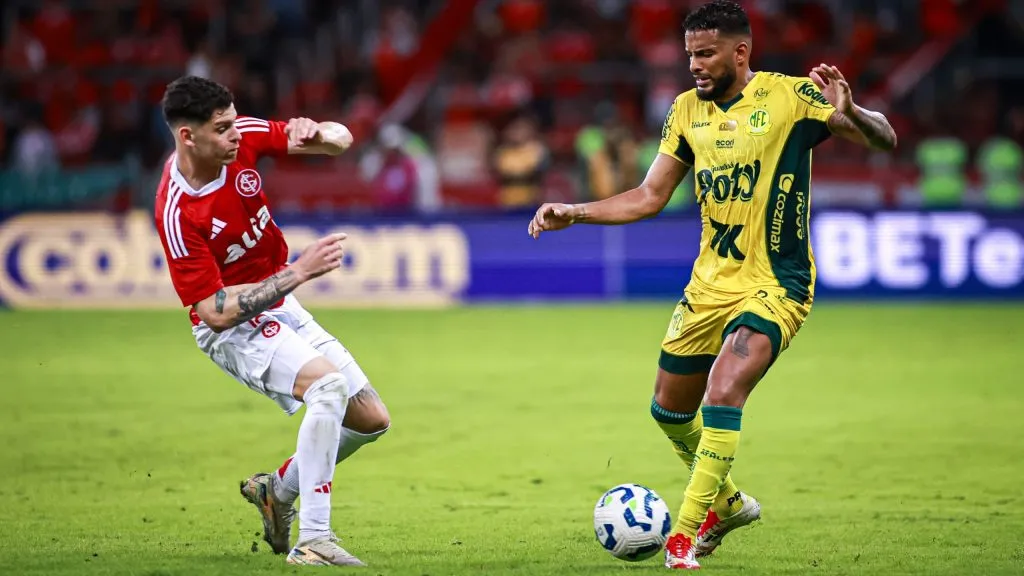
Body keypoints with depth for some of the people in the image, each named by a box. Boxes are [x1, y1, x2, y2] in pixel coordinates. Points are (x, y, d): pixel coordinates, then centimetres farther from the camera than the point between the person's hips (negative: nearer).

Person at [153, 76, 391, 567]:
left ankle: (278, 491, 30)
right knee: (328, 382, -32)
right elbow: (215, 311, -28)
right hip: (232, 331, -8)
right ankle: (312, 540, -31)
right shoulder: (177, 212, -29)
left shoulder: (243, 137, -11)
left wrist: (317, 135, -28)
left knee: (372, 420, 8)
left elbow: (342, 139, -3)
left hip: (281, 309, 8)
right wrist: (299, 271, -31)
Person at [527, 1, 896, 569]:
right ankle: (727, 502, 40)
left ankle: (685, 533, -15)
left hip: (774, 286, -7)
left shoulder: (789, 96, -11)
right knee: (669, 409, 15)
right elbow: (649, 197, 11)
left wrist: (847, 112, -34)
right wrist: (573, 213, 0)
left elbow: (885, 140, -13)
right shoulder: (687, 110, 5)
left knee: (723, 393, -25)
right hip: (709, 282, 7)